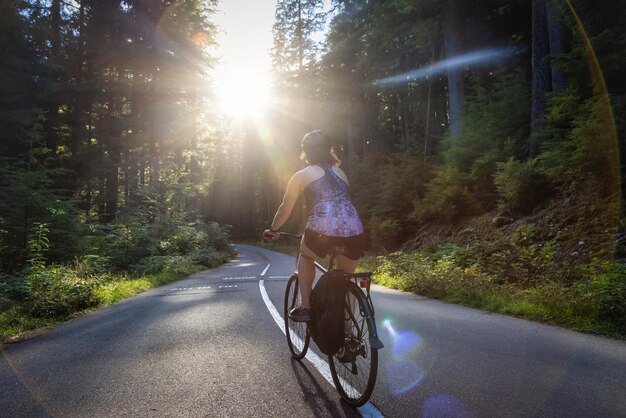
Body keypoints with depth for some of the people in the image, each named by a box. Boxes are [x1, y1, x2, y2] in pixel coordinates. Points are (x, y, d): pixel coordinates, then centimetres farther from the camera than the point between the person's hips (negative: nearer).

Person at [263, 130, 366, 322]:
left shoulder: (301, 175, 16)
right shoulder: (340, 172, 28)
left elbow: (285, 210, 24)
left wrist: (272, 230, 42)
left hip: (323, 232, -4)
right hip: (355, 233, 4)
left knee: (305, 254, 30)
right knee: (345, 278, 30)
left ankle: (305, 307, 20)